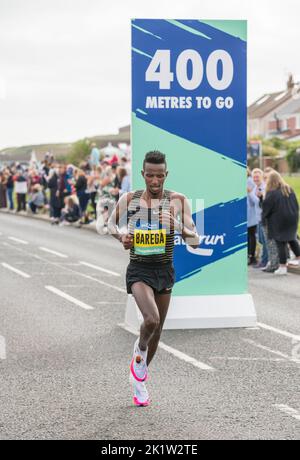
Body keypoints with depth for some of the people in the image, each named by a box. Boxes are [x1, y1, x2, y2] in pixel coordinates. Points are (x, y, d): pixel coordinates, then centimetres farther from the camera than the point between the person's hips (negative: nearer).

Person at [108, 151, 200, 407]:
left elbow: (195, 242, -8)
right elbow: (111, 224, 14)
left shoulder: (178, 201, -7)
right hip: (139, 270, -2)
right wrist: (121, 236, -7)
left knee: (157, 330, 15)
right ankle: (140, 348, 7)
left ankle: (139, 379, 38)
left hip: (165, 271, 2)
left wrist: (179, 227, -28)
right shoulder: (129, 200, -5)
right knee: (152, 319, -28)